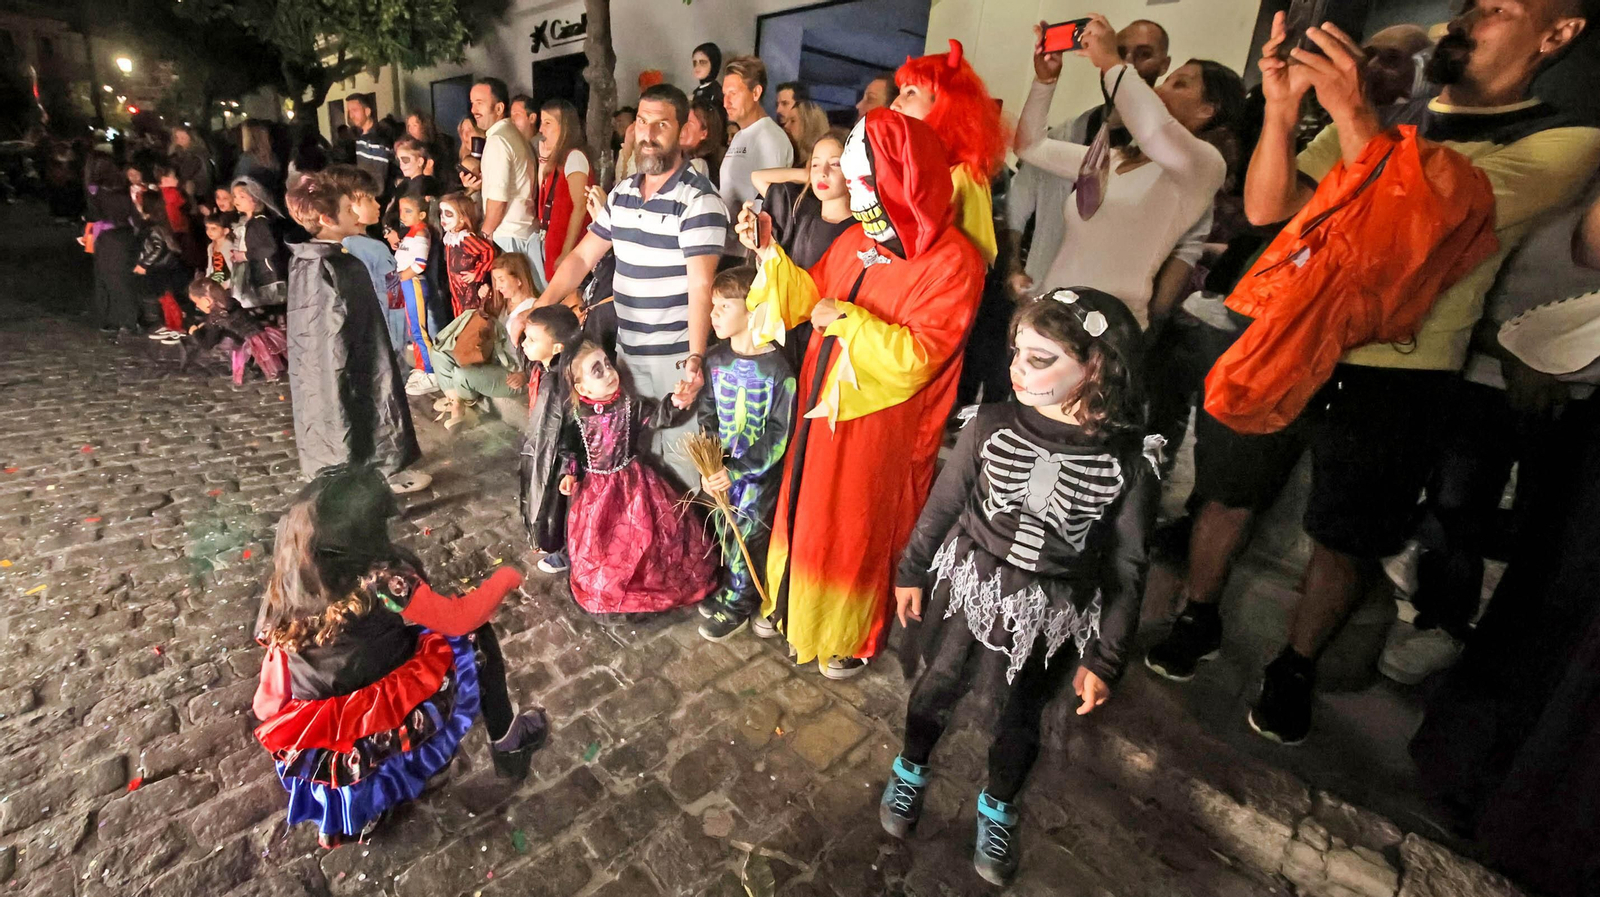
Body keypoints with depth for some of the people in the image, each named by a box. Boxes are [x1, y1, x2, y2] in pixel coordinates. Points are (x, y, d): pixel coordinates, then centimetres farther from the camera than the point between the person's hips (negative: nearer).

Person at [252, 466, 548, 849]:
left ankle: (347, 817, 40)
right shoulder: (380, 580, -29)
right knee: (473, 635, 7)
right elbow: (460, 617, -20)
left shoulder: (288, 581, -11)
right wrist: (505, 578, -4)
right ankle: (506, 743, 21)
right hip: (377, 726, -6)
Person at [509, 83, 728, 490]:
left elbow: (700, 285, -21)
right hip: (628, 349, 7)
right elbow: (582, 257, 12)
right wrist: (536, 308, 2)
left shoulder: (699, 199, -12)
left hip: (676, 354, -6)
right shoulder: (621, 193, 10)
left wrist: (695, 358, -32)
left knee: (678, 450, 2)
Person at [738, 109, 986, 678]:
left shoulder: (951, 261, -17)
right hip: (823, 407, 7)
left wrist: (848, 320, -22)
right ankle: (793, 604, 47)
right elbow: (810, 297, 13)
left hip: (877, 424, -6)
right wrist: (769, 254, 0)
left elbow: (918, 357, -23)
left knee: (857, 530, 10)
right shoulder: (855, 240, 3)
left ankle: (854, 636, 37)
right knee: (806, 512, 21)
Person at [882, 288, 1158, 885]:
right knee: (935, 688, 20)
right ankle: (911, 770, 51)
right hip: (966, 586, 1)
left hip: (1048, 613, 0)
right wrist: (912, 573, 6)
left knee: (1020, 717, 20)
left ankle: (997, 808, 51)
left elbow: (1126, 567, -6)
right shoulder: (992, 426, -14)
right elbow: (943, 504, -2)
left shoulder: (1130, 461, -16)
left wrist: (1103, 659, -2)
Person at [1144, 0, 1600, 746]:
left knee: (1344, 543, 9)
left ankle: (1295, 668, 31)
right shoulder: (1374, 120, 11)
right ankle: (1198, 620, 32)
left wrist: (1351, 111, -25)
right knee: (1227, 493, 10)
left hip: (1395, 381, -2)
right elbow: (1266, 207, -2)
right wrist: (1283, 105, -15)